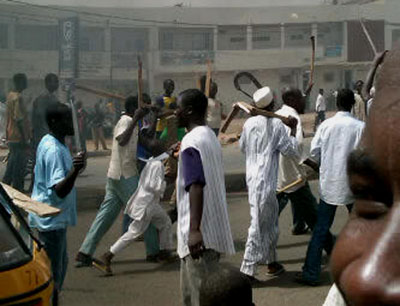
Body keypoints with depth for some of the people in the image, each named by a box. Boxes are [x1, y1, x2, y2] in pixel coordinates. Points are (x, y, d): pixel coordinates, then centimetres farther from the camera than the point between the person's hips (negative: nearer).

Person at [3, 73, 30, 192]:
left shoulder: (10, 95, 13)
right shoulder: (18, 98, -17)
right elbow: (19, 120, -22)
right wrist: (25, 138, -20)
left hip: (11, 138, 10)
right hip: (19, 138, -10)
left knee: (12, 163, 18)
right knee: (19, 165, -2)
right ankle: (17, 190, 2)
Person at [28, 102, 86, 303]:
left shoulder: (48, 143, 8)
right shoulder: (54, 150, -24)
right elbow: (60, 190, -32)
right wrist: (75, 170, -47)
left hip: (55, 218, 11)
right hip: (51, 219, -11)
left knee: (60, 264, 22)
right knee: (53, 272, -2)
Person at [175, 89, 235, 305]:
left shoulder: (191, 141, -15)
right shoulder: (210, 136, 14)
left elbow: (196, 186, -26)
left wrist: (194, 229, -32)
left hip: (200, 233, -10)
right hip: (213, 230, 10)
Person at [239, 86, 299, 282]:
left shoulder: (249, 123, 5)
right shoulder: (277, 125, -11)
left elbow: (242, 146, 19)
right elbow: (291, 150, -7)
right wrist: (293, 129, 2)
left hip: (252, 178, 7)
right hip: (265, 181, -7)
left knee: (270, 222, 20)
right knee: (259, 225, -4)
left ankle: (271, 262, 30)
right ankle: (247, 270, -3)